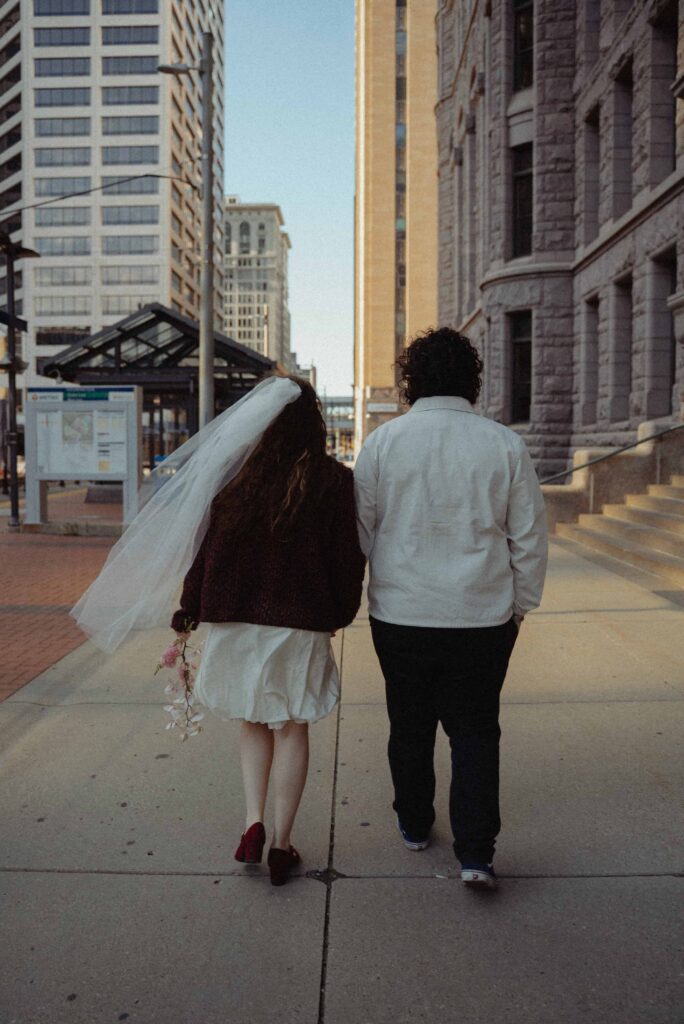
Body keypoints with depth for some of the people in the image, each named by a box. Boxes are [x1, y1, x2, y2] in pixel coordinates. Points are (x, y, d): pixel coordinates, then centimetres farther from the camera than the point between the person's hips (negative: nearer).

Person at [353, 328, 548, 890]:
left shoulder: (382, 441, -5)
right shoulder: (505, 444, -5)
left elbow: (359, 531, 1)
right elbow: (530, 537, 0)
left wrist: (356, 593, 16)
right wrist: (521, 605, 12)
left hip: (400, 614, 1)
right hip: (483, 617, 0)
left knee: (409, 725, 18)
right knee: (475, 731, 11)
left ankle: (414, 824, 34)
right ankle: (476, 854, 7)